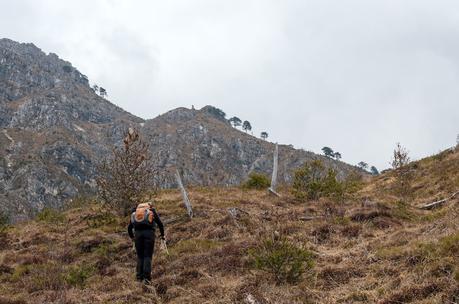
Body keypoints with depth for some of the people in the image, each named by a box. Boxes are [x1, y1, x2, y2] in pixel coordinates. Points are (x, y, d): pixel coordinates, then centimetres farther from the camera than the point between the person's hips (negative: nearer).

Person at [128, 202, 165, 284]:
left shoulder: (134, 213, 26)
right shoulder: (152, 212, 18)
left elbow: (129, 227, 28)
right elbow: (160, 224, 14)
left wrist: (132, 237, 44)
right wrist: (162, 235, 27)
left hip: (138, 234, 2)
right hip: (149, 233, -2)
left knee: (140, 256, 11)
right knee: (148, 256, -1)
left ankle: (139, 277, 5)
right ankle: (146, 277, -11)